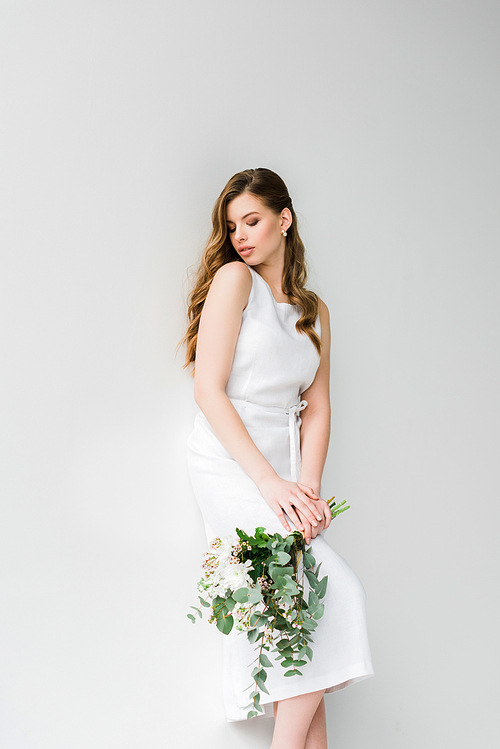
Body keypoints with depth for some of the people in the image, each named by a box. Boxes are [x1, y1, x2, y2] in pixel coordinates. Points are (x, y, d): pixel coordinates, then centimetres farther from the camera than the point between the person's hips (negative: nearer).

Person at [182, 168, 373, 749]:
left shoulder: (314, 312, 17)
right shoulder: (233, 278, -1)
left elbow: (316, 407, 10)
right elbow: (208, 390, -10)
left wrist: (307, 486, -8)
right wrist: (270, 482, -16)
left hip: (281, 468, 6)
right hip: (229, 463, -5)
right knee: (334, 588, -17)